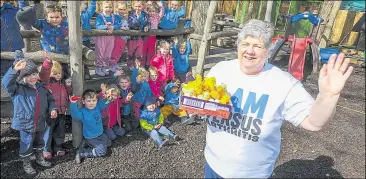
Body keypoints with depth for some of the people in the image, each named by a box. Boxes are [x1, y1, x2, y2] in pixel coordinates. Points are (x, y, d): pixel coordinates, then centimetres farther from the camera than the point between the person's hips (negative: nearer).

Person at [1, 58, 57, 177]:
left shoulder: (42, 87, 3)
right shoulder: (18, 88, -12)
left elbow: (50, 99, 11)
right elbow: (6, 82, -31)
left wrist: (53, 109, -8)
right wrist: (15, 70, -46)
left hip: (40, 123, 5)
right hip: (25, 123, -5)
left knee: (39, 142, 24)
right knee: (26, 145, 9)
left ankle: (40, 158, 46)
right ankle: (26, 164, 31)